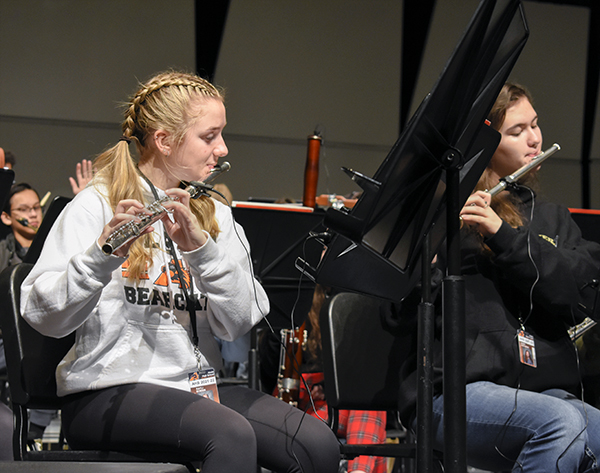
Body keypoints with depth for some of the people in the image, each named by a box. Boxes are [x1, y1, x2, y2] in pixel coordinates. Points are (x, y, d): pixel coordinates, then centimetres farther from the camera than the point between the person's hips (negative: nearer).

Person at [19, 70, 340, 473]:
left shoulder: (215, 216, 15)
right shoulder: (98, 205, -2)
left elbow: (239, 322, 0)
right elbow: (42, 315, -14)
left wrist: (202, 245, -14)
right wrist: (102, 254, -30)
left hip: (196, 384, 6)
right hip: (111, 389, -6)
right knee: (233, 436, -33)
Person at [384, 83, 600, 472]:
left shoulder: (550, 218, 21)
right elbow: (399, 317, -2)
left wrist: (503, 235, -10)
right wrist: (432, 255, -21)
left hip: (547, 389, 4)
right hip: (456, 391, -4)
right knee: (563, 423, -33)